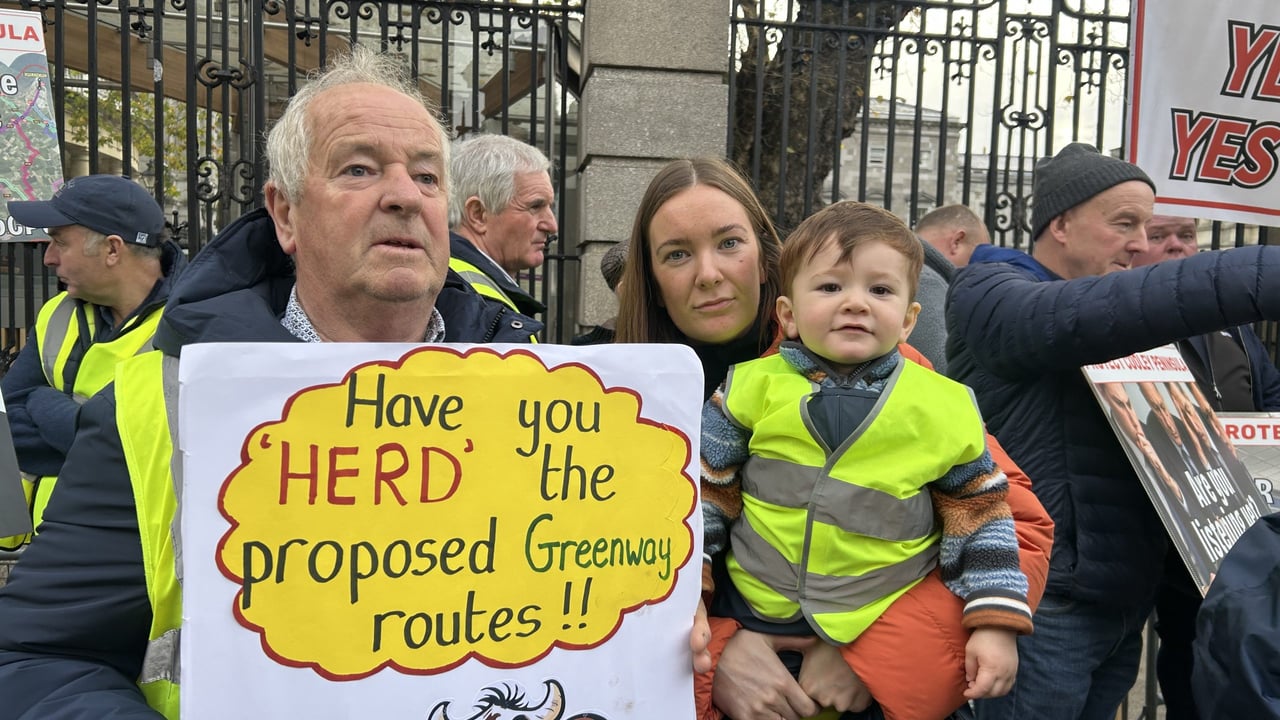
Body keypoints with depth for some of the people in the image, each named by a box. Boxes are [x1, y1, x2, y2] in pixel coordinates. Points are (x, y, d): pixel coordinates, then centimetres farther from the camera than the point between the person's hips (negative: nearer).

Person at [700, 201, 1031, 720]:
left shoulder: (944, 408, -6)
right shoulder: (754, 388, -7)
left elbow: (979, 518, 2)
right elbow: (702, 494, -1)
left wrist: (996, 624, -1)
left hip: (891, 632, 0)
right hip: (751, 617, 1)